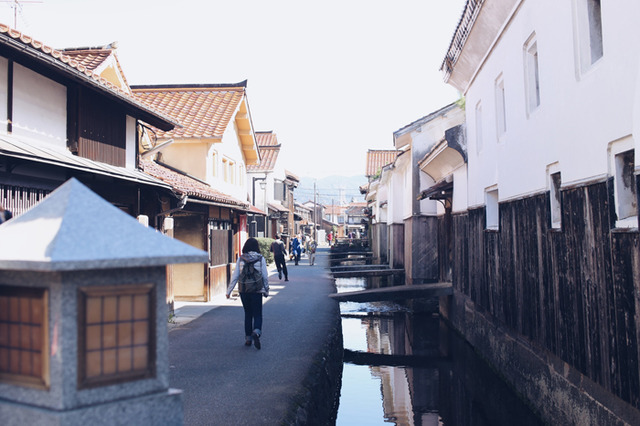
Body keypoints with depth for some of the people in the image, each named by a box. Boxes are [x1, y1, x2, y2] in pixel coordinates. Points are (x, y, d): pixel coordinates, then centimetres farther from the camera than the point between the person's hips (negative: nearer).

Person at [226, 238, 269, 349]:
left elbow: (235, 276, 1)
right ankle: (256, 332, -23)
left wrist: (229, 291, 8)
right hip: (257, 290, -2)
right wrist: (266, 290, 11)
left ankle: (248, 338, 17)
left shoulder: (241, 259, 0)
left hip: (243, 290, 2)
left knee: (248, 314, 15)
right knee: (257, 314, 3)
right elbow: (265, 276, 0)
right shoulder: (261, 258, -2)